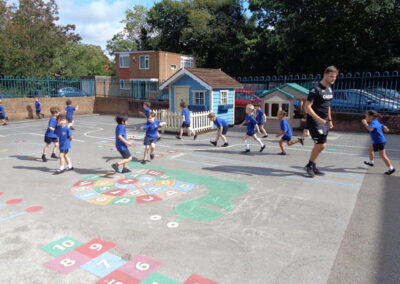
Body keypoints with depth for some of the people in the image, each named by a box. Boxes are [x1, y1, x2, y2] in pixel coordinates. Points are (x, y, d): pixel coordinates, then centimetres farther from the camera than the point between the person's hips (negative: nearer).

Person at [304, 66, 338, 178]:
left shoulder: (329, 89, 13)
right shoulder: (316, 90, -15)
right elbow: (307, 107, -20)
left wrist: (329, 120, 19)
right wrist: (318, 119, -26)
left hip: (324, 121, 9)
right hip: (314, 121, -9)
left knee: (320, 145, 10)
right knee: (321, 144, -12)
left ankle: (313, 168, 20)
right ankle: (309, 166, 6)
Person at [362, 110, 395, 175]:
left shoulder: (373, 123, -19)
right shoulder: (377, 123, 10)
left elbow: (370, 129, -42)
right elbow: (386, 129, 10)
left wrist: (365, 123, -27)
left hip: (379, 142, -11)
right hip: (377, 142, 11)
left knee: (383, 156, -5)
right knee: (370, 150, 26)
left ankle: (391, 168, 2)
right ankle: (371, 162, 42)